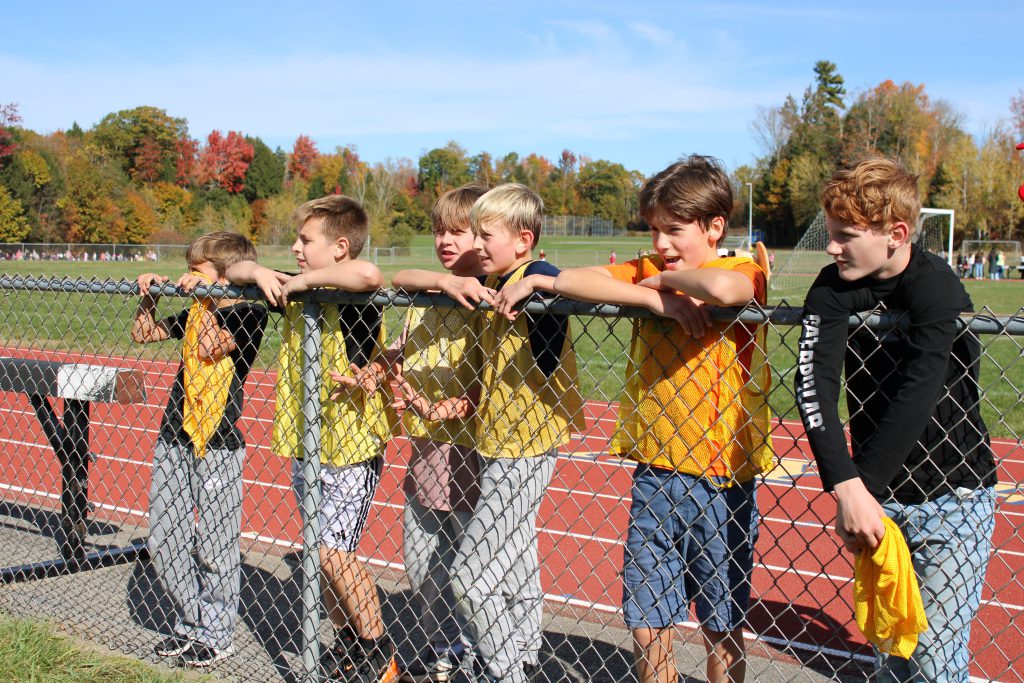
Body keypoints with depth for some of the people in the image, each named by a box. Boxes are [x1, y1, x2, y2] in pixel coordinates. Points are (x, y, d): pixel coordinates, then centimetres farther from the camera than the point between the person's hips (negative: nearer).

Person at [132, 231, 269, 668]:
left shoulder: (249, 313, -6)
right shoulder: (194, 313, 13)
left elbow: (212, 347, -21)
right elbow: (142, 335, 22)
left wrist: (203, 297, -16)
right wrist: (150, 296, 9)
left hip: (217, 443, -7)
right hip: (174, 437, 7)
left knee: (213, 545, 1)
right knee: (163, 541, 10)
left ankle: (215, 635, 16)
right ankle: (190, 622, 27)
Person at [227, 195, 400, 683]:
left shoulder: (353, 297, -17)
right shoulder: (295, 291, 6)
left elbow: (368, 272, -42)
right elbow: (233, 272, 18)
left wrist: (303, 281, -27)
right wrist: (259, 272, -5)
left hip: (351, 445, -8)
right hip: (304, 445, 8)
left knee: (334, 550, -8)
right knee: (325, 551, 15)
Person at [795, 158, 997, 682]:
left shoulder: (937, 289, -17)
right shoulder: (834, 288, -5)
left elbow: (916, 400, -25)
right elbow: (813, 382, -18)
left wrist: (863, 487, -27)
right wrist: (846, 487, -31)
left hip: (951, 497, -4)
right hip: (876, 492, 4)